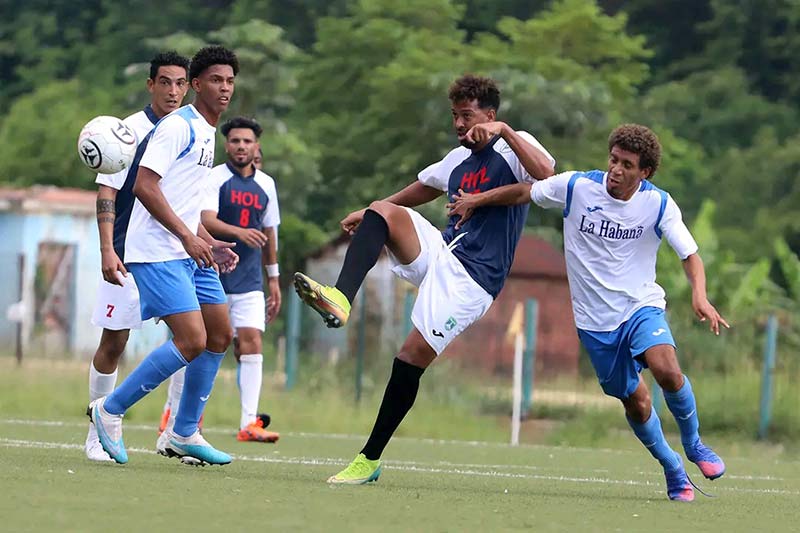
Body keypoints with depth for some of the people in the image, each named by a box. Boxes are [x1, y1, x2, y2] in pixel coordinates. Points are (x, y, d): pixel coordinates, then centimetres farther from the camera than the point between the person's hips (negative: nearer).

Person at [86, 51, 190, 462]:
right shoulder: (129, 130, -6)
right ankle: (98, 433, 14)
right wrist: (108, 250, -17)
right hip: (129, 256, -4)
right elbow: (106, 193, -9)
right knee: (113, 344, 1)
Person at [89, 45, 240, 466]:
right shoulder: (178, 126, -12)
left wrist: (210, 243, 15)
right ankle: (110, 410, -4)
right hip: (158, 253, -10)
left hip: (190, 254, 10)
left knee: (220, 335, 9)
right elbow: (144, 185, -21)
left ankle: (183, 434, 18)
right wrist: (187, 236, -23)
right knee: (192, 341, -17)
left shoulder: (206, 133, 19)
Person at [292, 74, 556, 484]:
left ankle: (370, 460, -3)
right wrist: (368, 214, 37)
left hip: (472, 278, -7)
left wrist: (503, 130, -31)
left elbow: (545, 172, -27)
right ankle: (340, 299, -38)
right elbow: (422, 189, 36)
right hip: (439, 251, 7)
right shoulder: (459, 159, 17)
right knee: (382, 211, -19)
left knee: (412, 358, -13)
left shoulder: (513, 148, -4)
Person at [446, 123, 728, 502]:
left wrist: (699, 296, -30)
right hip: (595, 319, 1)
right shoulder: (576, 187, -9)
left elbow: (689, 254, -12)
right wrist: (476, 201, 17)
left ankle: (693, 444, -2)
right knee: (635, 403, 3)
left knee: (666, 370, -28)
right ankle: (672, 469, 26)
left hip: (642, 306, -1)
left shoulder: (659, 204, -11)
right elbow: (525, 193, 7)